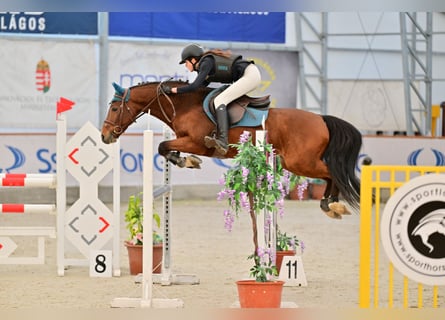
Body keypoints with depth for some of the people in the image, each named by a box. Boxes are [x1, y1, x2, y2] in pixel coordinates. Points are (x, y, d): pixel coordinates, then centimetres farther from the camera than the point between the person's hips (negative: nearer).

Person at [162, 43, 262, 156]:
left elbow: (195, 86, -20)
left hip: (250, 75, -11)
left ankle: (223, 143, -33)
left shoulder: (206, 63, -12)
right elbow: (202, 86, 24)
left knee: (219, 100, -19)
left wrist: (172, 90, -14)